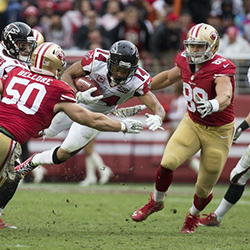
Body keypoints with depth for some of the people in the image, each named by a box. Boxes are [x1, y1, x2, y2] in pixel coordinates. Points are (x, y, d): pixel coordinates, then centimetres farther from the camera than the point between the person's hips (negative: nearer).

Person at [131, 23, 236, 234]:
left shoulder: (220, 70, -26)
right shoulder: (186, 62, -7)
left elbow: (225, 97, -45)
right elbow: (169, 77, 15)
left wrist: (212, 105, -68)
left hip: (218, 132, -4)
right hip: (192, 124, 4)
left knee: (204, 188, 5)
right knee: (168, 163, -17)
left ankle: (193, 215, 39)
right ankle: (156, 202, 12)